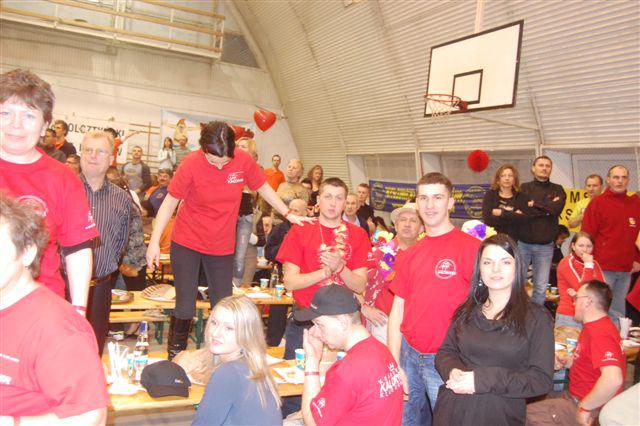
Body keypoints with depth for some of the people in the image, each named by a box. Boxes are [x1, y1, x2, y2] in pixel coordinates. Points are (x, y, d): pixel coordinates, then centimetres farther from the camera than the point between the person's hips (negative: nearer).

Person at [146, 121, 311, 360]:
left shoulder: (244, 161, -12)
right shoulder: (191, 164, -17)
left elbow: (264, 188, 5)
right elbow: (170, 202, -10)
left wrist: (288, 214, 4)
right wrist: (154, 242, -13)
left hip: (222, 246, 3)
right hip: (187, 243, -2)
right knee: (185, 308, 0)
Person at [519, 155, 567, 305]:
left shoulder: (557, 190, 10)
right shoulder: (524, 188, 7)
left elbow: (557, 208, -10)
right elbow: (520, 211, -10)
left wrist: (535, 204, -5)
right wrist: (547, 208, -7)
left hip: (545, 246, 1)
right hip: (523, 243, -1)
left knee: (541, 287, 4)